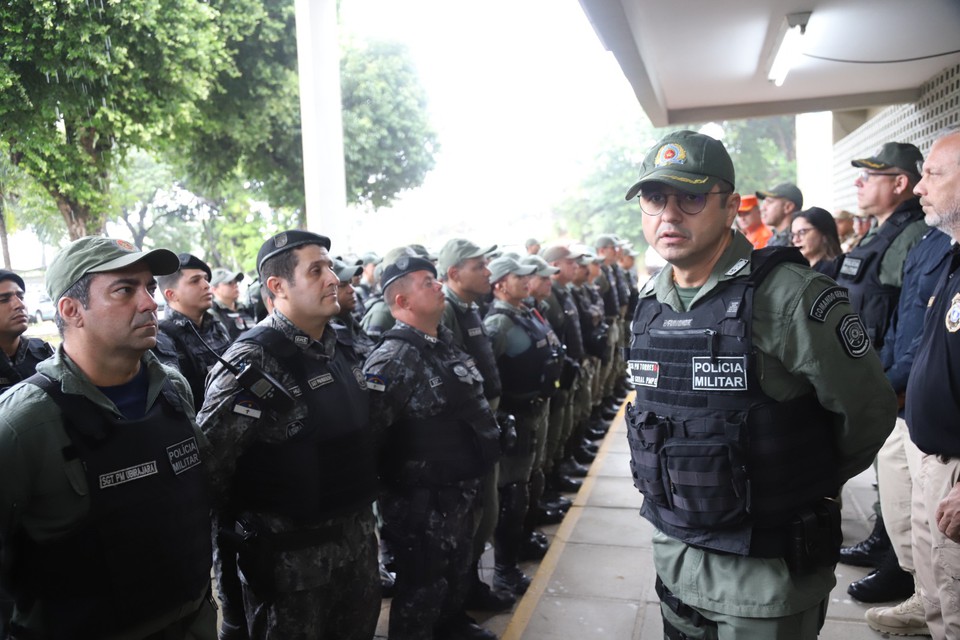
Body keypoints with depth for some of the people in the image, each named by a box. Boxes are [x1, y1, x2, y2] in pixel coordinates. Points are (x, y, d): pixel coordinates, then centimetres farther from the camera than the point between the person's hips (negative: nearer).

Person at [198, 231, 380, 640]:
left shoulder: (340, 348, 6)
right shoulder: (253, 365, -19)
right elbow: (205, 465, -21)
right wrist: (235, 538, -11)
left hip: (357, 541, 7)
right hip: (290, 557, -7)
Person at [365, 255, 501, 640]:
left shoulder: (444, 343, 7)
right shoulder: (394, 359, -23)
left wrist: (493, 433, 21)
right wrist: (385, 487, -19)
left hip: (458, 490, 9)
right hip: (422, 499, -9)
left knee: (457, 570, 28)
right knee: (422, 588, 11)